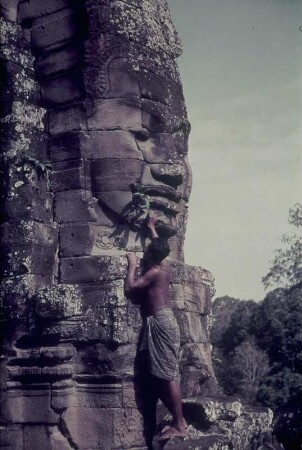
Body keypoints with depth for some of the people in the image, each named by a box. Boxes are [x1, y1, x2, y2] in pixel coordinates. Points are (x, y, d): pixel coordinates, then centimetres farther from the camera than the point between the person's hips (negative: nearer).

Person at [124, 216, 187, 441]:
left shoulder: (154, 272, -11)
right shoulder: (164, 266, 13)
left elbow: (129, 287, -13)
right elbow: (160, 247, 35)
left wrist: (132, 264, -2)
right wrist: (152, 229, 46)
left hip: (161, 321, -10)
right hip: (163, 320, 10)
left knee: (169, 376, -9)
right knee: (162, 376, 11)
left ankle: (179, 426, -8)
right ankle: (179, 419, 15)